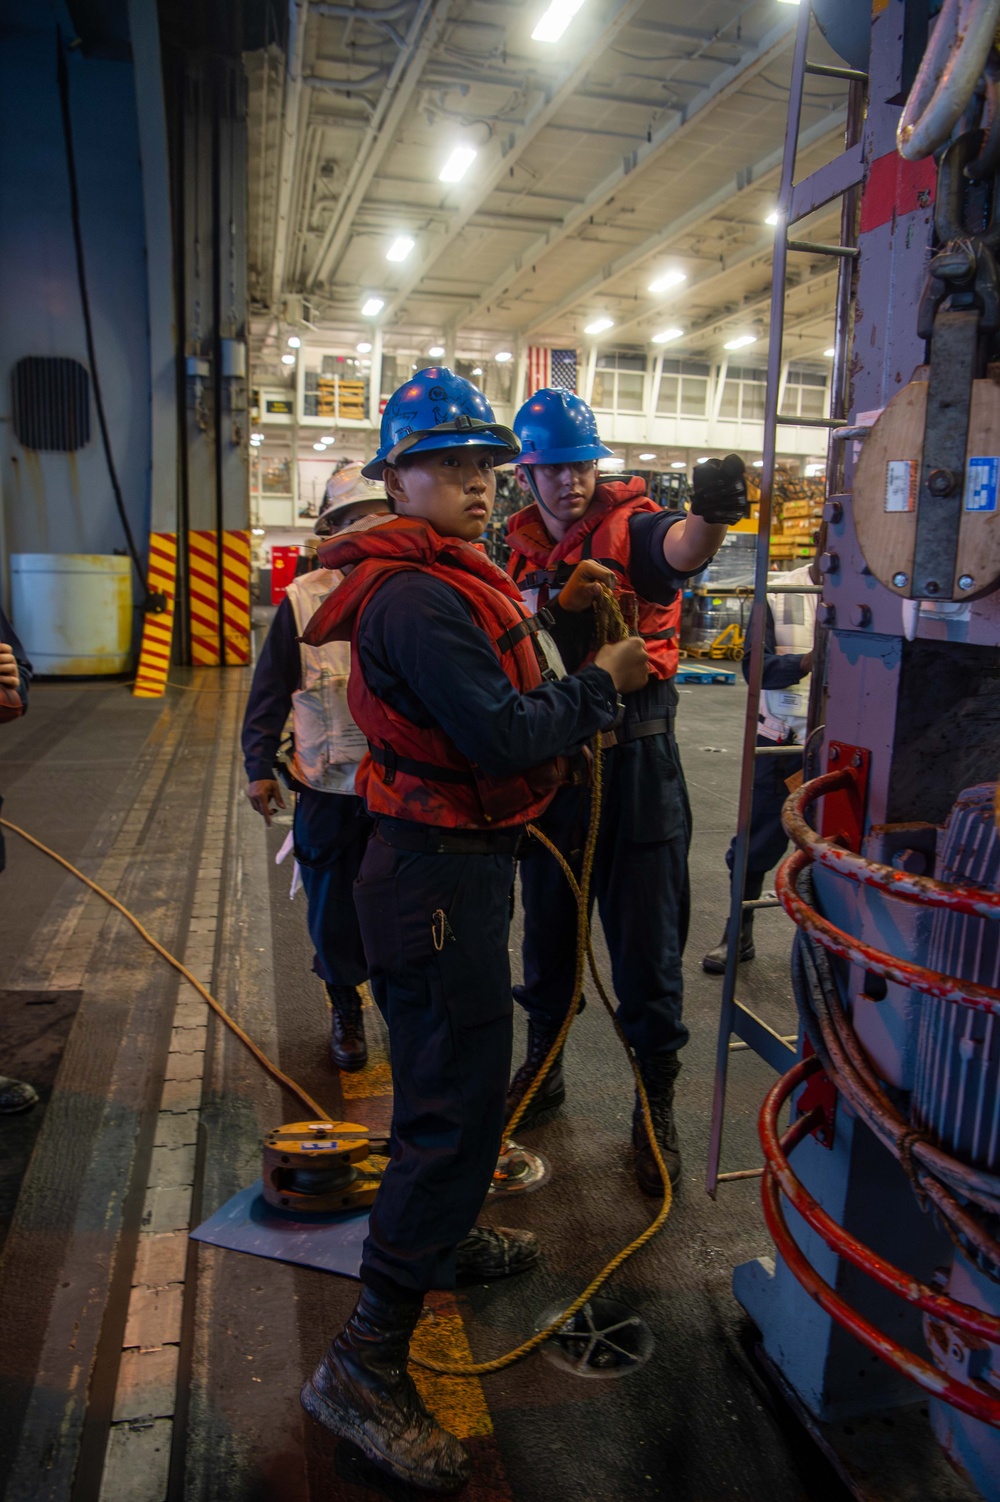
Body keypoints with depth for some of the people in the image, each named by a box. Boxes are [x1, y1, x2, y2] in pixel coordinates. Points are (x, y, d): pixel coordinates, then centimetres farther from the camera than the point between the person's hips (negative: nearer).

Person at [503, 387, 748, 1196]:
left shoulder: (629, 526, -8)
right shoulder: (521, 551, 9)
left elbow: (680, 547, -33)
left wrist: (711, 515, -55)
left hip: (633, 764, -5)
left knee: (646, 943, 3)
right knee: (547, 926, 18)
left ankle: (657, 1105, 22)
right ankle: (543, 1063, 40)